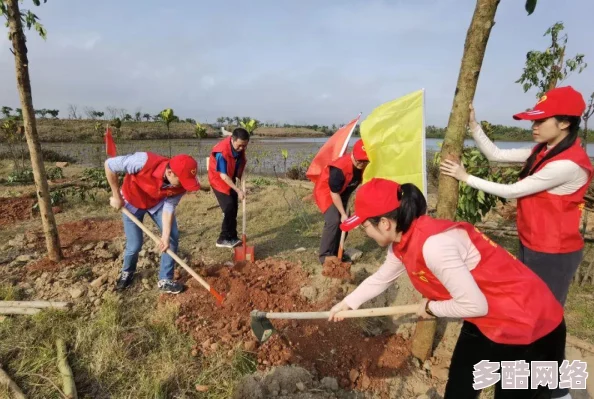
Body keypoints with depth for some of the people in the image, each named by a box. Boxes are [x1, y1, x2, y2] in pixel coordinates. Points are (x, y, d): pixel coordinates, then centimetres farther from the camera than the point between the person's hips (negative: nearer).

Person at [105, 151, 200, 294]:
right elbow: (109, 165, -29)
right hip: (132, 202, -3)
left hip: (158, 202, 3)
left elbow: (169, 207, -19)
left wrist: (165, 236, -27)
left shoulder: (180, 185, -29)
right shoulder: (144, 162, -42)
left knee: (173, 236, -7)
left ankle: (165, 280, 11)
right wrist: (117, 196, -22)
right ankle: (127, 272, 34)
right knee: (134, 245, -1)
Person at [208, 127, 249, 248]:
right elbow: (223, 176, -30)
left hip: (231, 179, 7)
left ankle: (231, 237, 18)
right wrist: (238, 190, -29)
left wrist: (240, 176, -4)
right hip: (219, 180, -7)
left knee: (234, 208, 8)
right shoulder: (222, 152, -34)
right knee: (229, 209, -13)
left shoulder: (241, 146, -12)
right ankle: (224, 239, -1)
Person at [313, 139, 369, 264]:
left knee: (344, 222, 5)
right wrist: (343, 214, -22)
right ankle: (325, 255, -8)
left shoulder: (366, 166, -17)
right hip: (325, 190, -7)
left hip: (343, 192, 7)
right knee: (334, 220, -19)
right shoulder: (339, 169, -36)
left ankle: (337, 252, 21)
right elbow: (334, 193, -28)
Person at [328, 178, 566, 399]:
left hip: (528, 325, -8)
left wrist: (431, 308, -12)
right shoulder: (401, 242, -5)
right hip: (484, 323, 9)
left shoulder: (434, 244, -34)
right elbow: (381, 278, 12)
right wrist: (347, 303, 20)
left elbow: (474, 305, -29)